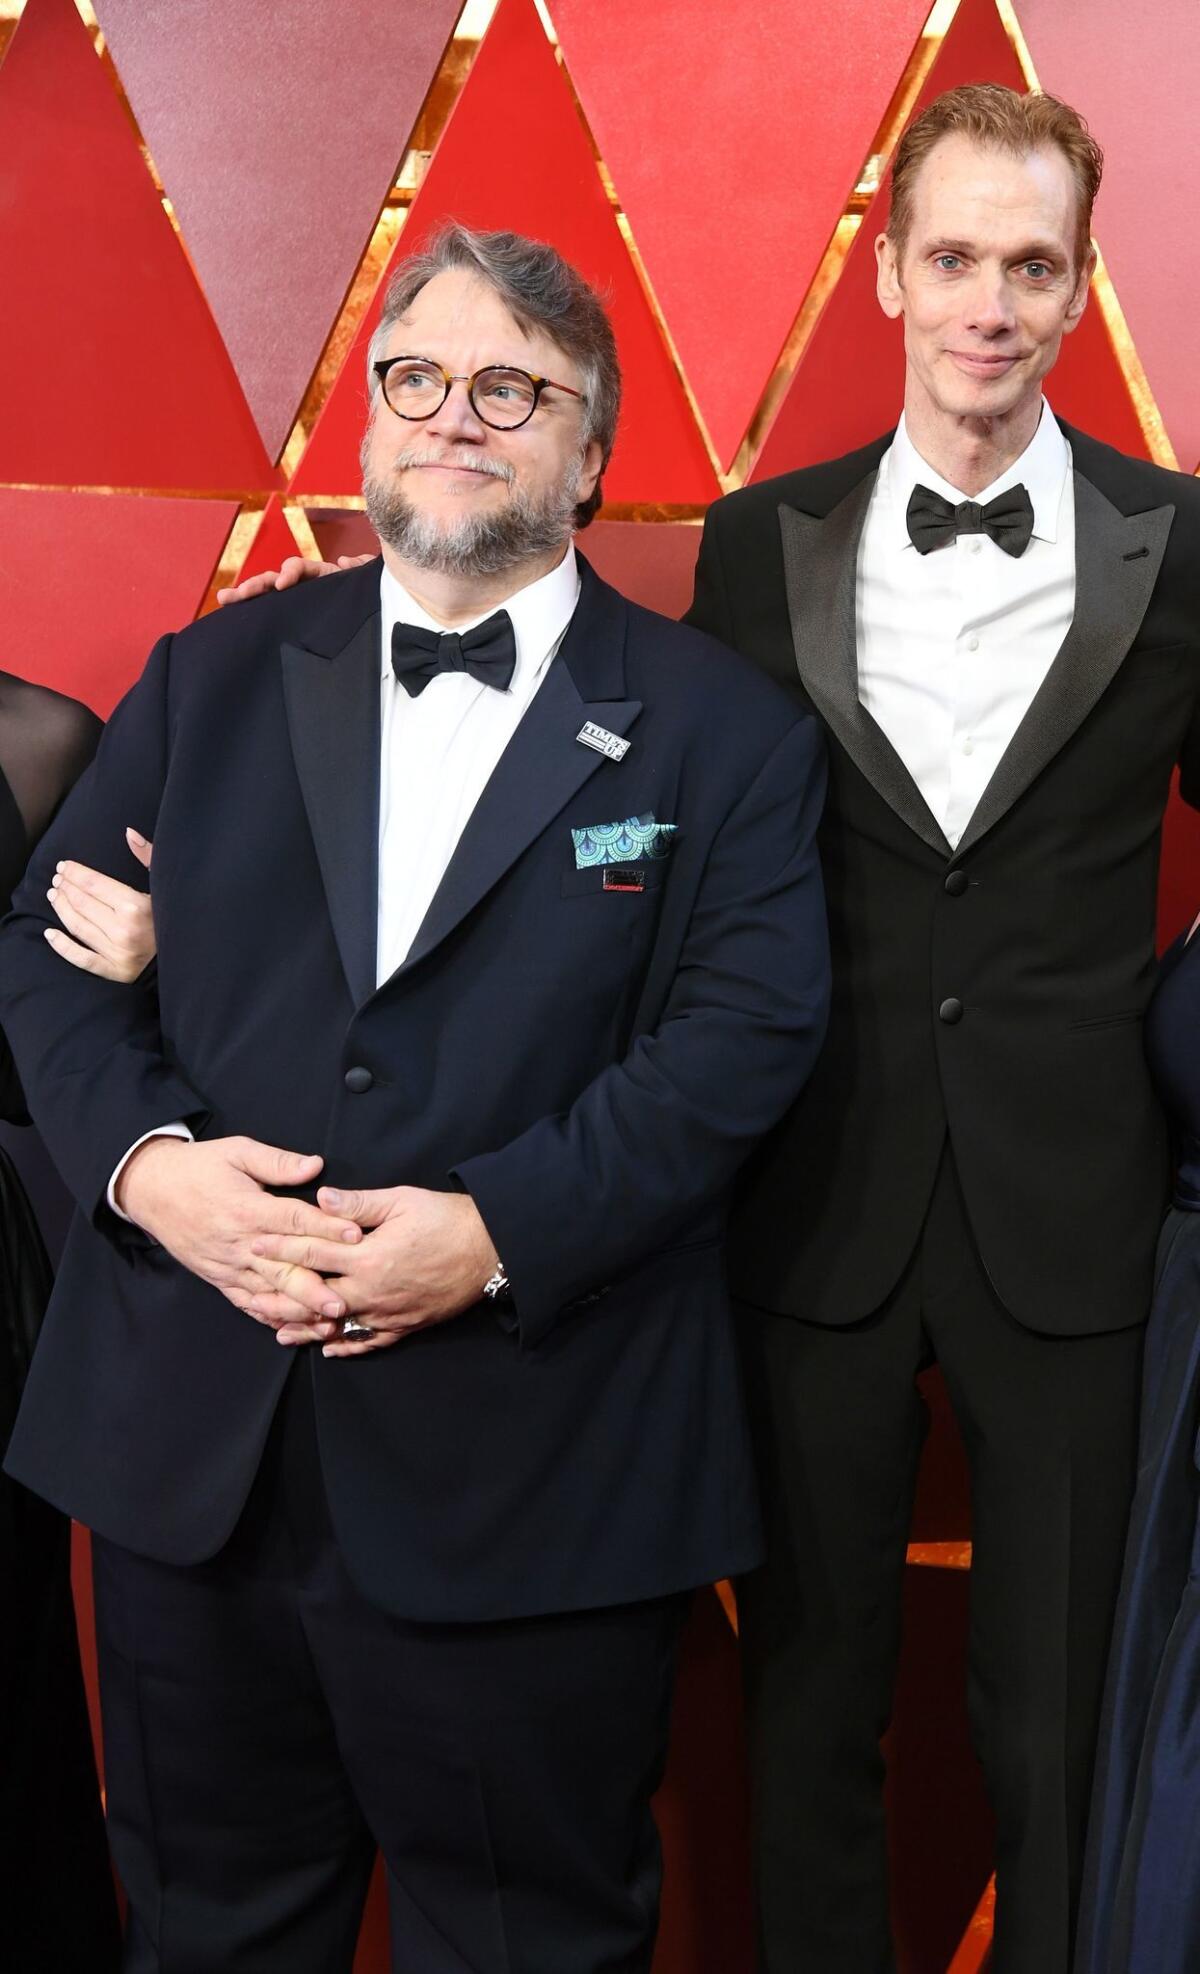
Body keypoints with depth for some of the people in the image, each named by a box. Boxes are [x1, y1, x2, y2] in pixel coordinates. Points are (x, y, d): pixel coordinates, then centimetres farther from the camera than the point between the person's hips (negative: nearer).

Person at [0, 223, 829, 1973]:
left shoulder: (721, 728, 0)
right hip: (191, 1448, 3)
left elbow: (747, 1029, -9)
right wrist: (143, 1157, -13)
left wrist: (502, 1230, -20)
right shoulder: (214, 678, 8)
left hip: (535, 1480, -2)